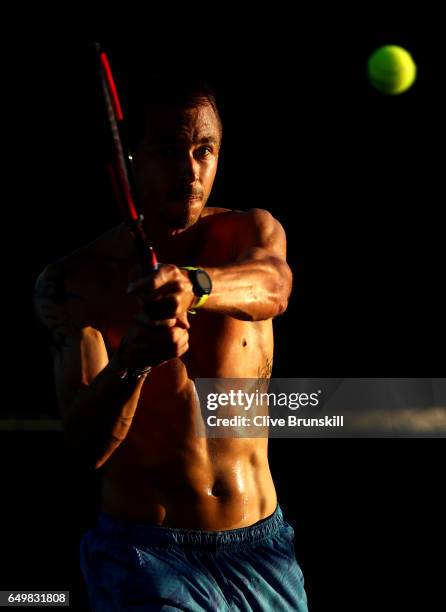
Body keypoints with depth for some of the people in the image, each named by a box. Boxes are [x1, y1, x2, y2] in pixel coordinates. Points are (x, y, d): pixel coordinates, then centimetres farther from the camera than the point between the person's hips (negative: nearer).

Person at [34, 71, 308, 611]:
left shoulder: (252, 230, 1)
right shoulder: (72, 281, -8)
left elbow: (271, 286, -25)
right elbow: (88, 446, -19)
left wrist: (194, 284, -47)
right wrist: (129, 361, -39)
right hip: (145, 552, -3)